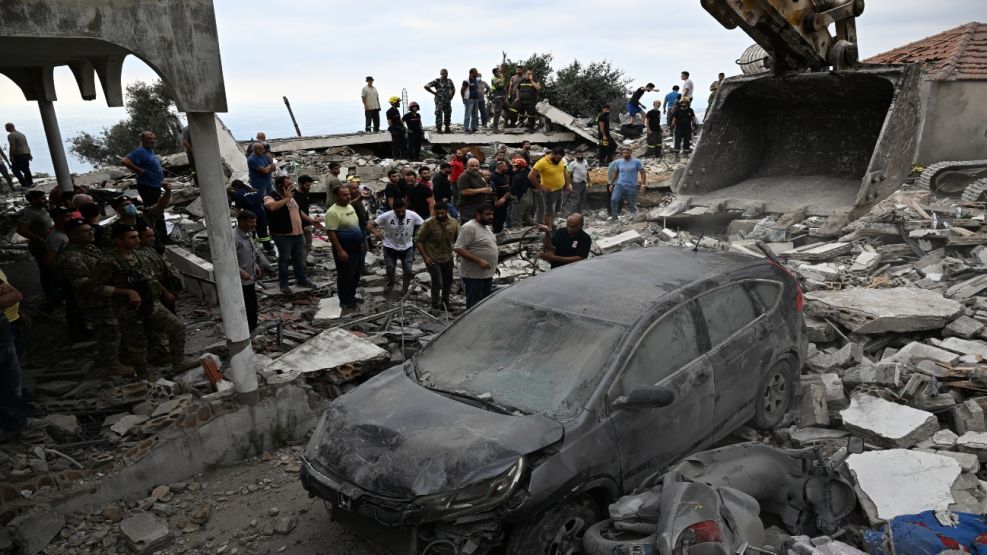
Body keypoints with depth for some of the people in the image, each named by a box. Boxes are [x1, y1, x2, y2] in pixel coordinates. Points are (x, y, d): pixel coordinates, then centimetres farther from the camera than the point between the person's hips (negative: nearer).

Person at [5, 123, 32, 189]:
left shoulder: (11, 135, -10)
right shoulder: (22, 134, 15)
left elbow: (12, 147, -18)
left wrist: (11, 156, -16)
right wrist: (29, 154, 23)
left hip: (18, 155, -7)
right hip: (26, 154, 8)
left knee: (15, 169, 3)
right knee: (26, 169, 15)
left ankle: (25, 184, -4)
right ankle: (30, 183, 17)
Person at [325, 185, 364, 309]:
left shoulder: (350, 207, 8)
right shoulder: (333, 212, -20)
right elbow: (331, 233, -23)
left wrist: (361, 242, 19)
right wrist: (340, 250, -25)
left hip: (356, 248, 9)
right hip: (344, 250, -9)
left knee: (355, 275, 18)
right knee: (345, 276, 2)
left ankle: (351, 296, 33)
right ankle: (345, 301, 14)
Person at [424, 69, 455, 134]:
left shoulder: (449, 81, 11)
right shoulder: (437, 81, -5)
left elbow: (453, 89, 27)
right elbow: (426, 86, -8)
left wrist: (451, 96, 11)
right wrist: (434, 93, -10)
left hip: (448, 101, 5)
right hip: (439, 101, -5)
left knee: (448, 115, 7)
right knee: (439, 114, -7)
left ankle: (447, 128, 17)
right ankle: (438, 129, -1)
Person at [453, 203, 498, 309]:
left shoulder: (485, 227, 13)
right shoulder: (469, 227, -17)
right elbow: (458, 248, -24)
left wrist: (494, 265, 20)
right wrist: (479, 260, -27)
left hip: (487, 274, 10)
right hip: (473, 276, -9)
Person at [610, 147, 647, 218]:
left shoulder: (636, 162, -2)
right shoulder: (618, 162, 7)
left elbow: (642, 173, 0)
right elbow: (616, 173, 18)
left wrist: (643, 185, -9)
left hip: (631, 187, -2)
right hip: (619, 185, 2)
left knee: (632, 204, 5)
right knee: (614, 199, -20)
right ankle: (614, 216, -12)